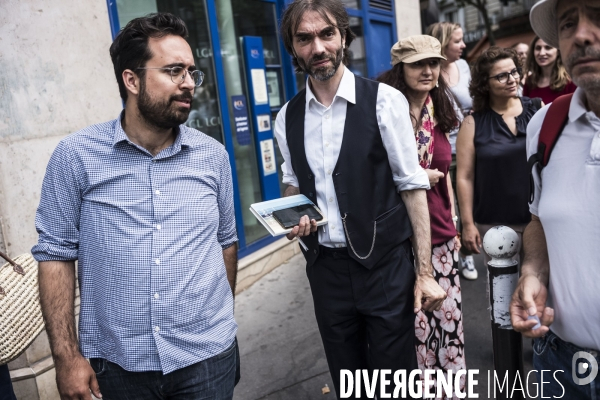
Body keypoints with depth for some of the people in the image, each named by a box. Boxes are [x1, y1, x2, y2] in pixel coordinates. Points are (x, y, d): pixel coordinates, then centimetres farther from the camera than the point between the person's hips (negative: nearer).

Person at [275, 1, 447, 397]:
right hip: (326, 267, 4)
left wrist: (425, 271, -10)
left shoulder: (384, 100, -11)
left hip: (385, 265, -3)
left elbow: (411, 185, -9)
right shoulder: (287, 117, 3)